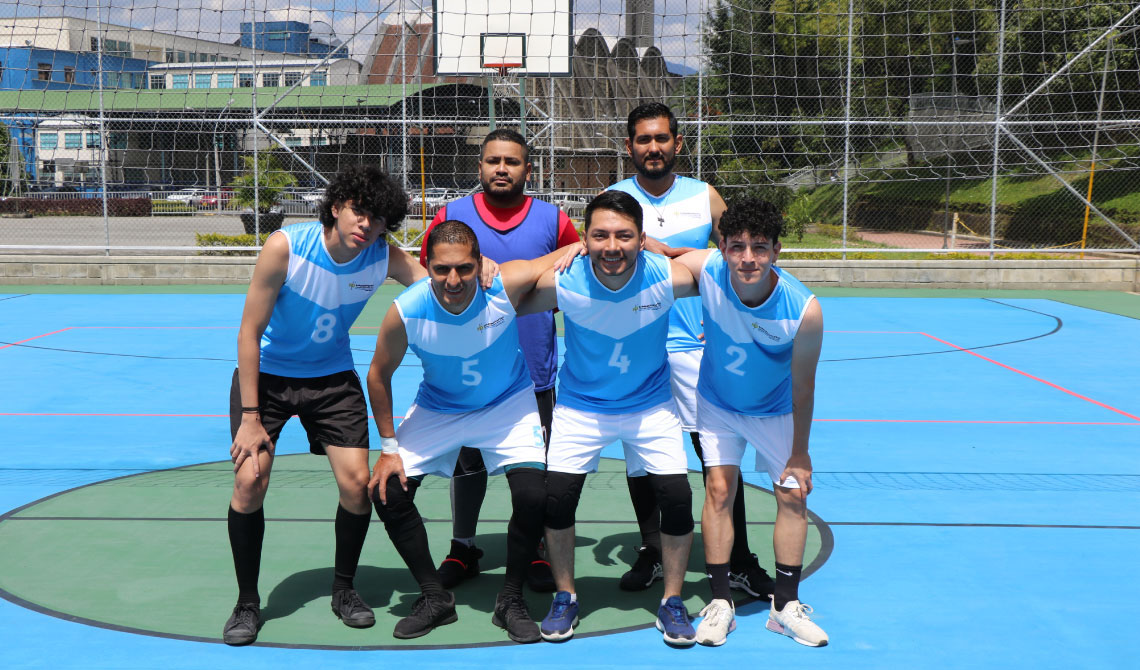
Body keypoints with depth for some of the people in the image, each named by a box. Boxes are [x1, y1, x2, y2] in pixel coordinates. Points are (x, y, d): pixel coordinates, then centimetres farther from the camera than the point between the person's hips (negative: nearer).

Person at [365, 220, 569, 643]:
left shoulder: (505, 285, -30)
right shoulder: (406, 312, -27)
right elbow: (379, 374, -9)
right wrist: (389, 447, -7)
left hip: (508, 404, -1)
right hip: (438, 409, 1)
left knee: (533, 495, -20)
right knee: (387, 494, -9)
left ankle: (511, 600, 5)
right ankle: (435, 598, 11)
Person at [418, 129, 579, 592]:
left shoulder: (553, 220, -1)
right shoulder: (451, 217, -1)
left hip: (533, 374, 0)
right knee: (468, 463, 12)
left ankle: (534, 553, 24)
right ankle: (462, 550, 27)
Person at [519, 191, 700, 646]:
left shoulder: (668, 278, -24)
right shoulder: (562, 283, -24)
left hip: (650, 406, 0)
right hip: (580, 405, 0)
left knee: (677, 497, -9)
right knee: (557, 497, -10)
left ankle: (672, 602, 14)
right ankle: (565, 597, 16)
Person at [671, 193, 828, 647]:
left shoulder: (804, 310, -33)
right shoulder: (705, 269, -30)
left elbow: (803, 386, -18)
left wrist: (800, 453, -9)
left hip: (775, 410, 0)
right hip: (717, 404, 1)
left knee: (793, 494, 1)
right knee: (719, 489, -7)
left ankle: (785, 606, 16)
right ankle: (720, 603, 5)